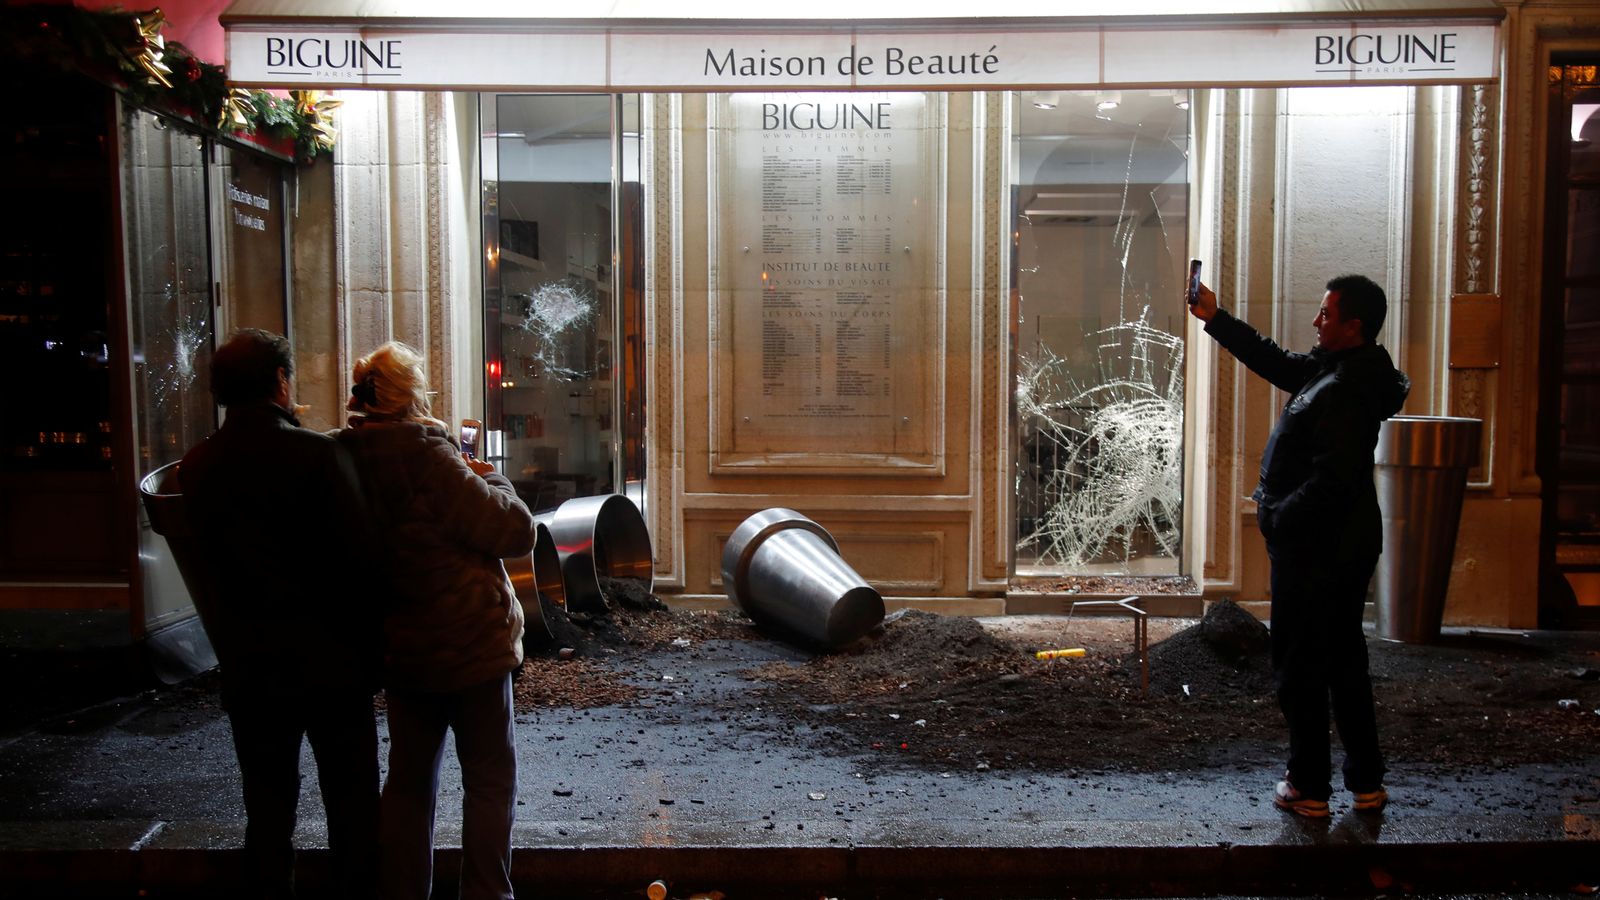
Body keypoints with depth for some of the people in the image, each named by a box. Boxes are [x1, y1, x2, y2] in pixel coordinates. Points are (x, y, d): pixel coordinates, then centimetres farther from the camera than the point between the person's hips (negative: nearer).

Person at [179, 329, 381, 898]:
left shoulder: (196, 467, -1)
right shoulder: (316, 454, -15)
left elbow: (207, 568, 7)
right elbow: (355, 559, -14)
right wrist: (369, 654, -5)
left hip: (246, 672, 4)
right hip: (329, 664, -4)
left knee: (267, 809, 14)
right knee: (351, 807, 9)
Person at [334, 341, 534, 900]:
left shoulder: (349, 459, 2)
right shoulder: (426, 456, -20)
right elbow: (516, 531, -18)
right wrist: (490, 480, -1)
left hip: (403, 649, 7)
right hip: (471, 644, -7)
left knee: (409, 777, 17)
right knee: (490, 777, 7)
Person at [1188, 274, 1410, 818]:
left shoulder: (1346, 391, -23)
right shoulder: (1333, 368, 8)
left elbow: (1332, 481, -29)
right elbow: (1277, 364, 20)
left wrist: (1277, 515, -15)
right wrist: (1214, 319, 19)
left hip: (1317, 552, -10)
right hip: (1341, 545, 10)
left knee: (1299, 668, 2)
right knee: (1344, 661, 17)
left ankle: (1310, 788, 13)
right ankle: (1366, 782, 27)